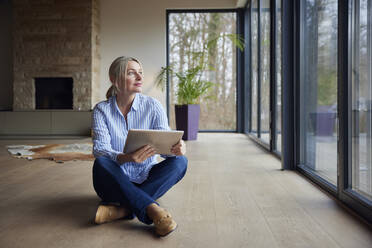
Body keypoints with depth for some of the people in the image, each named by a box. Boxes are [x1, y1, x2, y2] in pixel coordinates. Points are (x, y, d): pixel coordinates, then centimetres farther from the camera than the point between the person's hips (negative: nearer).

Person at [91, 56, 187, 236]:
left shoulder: (152, 106, -2)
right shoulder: (101, 110, -5)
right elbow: (100, 149, -18)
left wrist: (177, 148, -37)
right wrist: (127, 158, -40)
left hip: (145, 180, 2)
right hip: (116, 181, -1)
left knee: (179, 161, -24)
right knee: (101, 163, -32)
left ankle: (123, 209, -32)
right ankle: (152, 210, -37)